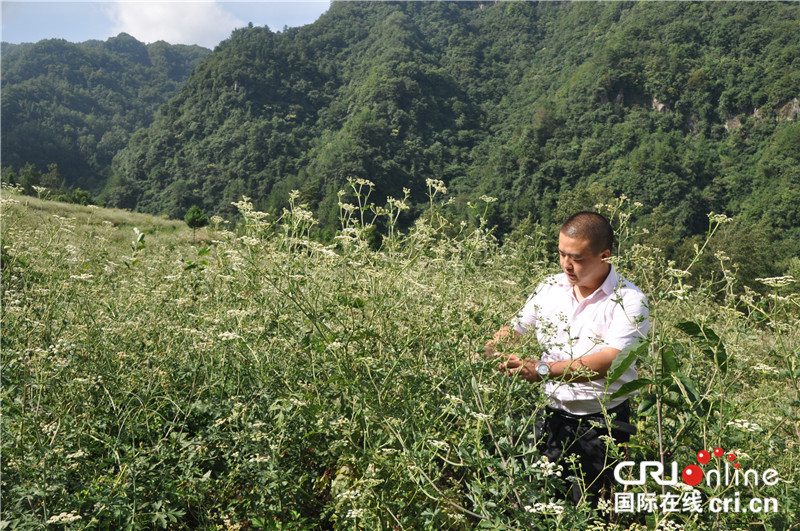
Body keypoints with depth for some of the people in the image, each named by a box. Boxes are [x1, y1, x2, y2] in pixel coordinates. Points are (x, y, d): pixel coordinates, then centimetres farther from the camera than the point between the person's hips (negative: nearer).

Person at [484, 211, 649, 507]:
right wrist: (483, 355, -8)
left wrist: (542, 370, -33)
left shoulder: (629, 301, -13)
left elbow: (607, 362, -24)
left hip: (602, 425, -4)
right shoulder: (550, 288, 3)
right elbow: (513, 330, 12)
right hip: (551, 415, 4)